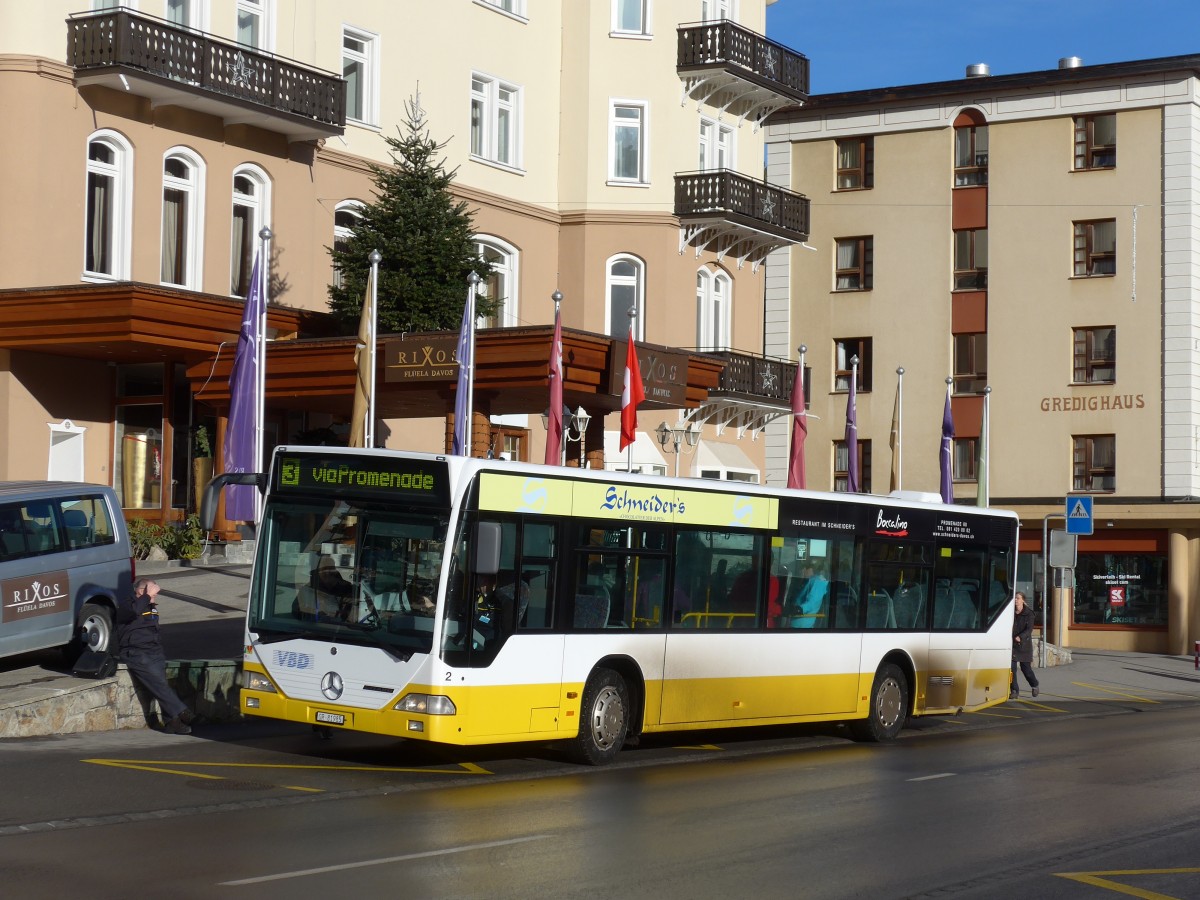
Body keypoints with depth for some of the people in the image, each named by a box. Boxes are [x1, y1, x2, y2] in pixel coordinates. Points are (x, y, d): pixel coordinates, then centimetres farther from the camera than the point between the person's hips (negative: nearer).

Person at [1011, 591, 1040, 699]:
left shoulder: (1029, 613, -4)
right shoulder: (1011, 613, 6)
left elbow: (1029, 629, -13)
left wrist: (1020, 637, -29)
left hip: (1024, 644, -3)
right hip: (1012, 644, 3)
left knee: (1025, 667, 8)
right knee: (1012, 668, -7)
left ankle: (1034, 685, 35)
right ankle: (1014, 691, -2)